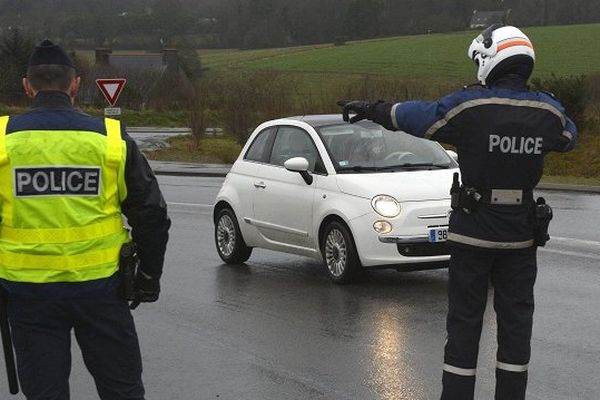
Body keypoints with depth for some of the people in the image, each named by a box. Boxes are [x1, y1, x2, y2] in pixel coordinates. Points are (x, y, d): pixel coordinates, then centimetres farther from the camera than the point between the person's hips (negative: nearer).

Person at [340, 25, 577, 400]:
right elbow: (569, 136, 20)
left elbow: (417, 115, -3)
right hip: (522, 234, 3)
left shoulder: (470, 106, -13)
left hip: (473, 232, -3)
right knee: (516, 320, 11)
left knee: (465, 320, 5)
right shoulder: (548, 110, -1)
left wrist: (371, 109, 12)